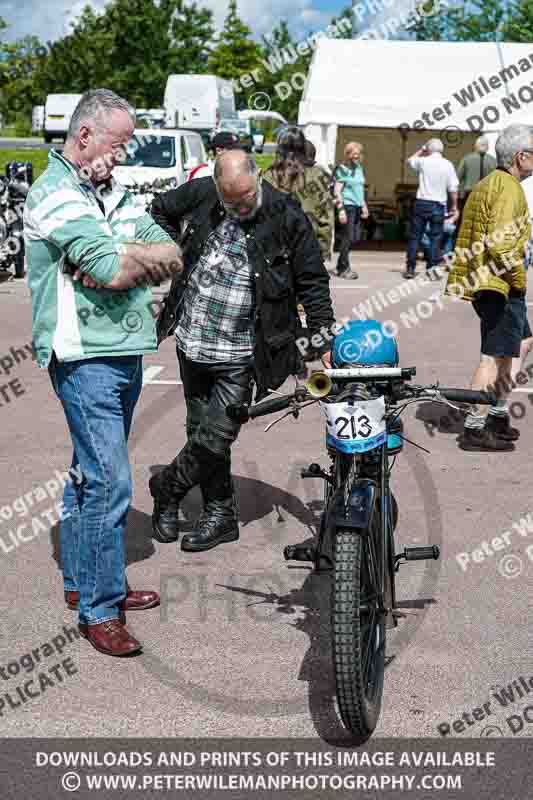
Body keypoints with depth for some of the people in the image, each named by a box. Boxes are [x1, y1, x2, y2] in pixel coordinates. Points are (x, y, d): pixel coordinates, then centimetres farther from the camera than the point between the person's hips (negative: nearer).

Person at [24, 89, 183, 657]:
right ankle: (99, 609, -1)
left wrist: (124, 257, -11)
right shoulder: (56, 194, -12)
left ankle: (82, 582, 29)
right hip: (85, 358, -9)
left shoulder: (113, 192, 16)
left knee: (91, 472, 17)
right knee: (108, 482, -10)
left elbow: (172, 258, 6)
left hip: (123, 353, 9)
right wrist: (140, 257, -1)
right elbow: (115, 272, -23)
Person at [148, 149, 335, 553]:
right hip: (192, 342, 4)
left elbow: (313, 283, -5)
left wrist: (324, 342, -9)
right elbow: (162, 209, 19)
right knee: (203, 432, 13)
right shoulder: (201, 193, -2)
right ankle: (220, 514, 27)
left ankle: (167, 487, 22)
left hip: (240, 356, -4)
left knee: (214, 439, -5)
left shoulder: (286, 216, -11)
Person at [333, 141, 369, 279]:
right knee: (348, 237, -9)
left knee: (350, 238, 8)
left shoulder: (359, 168, 15)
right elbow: (337, 191, -10)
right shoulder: (343, 169, -7)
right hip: (347, 206, -7)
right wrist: (341, 209, -17)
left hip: (357, 206, 7)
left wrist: (364, 206, 21)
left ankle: (341, 266, 16)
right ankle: (344, 269, -3)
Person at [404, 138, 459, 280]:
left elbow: (410, 160, 21)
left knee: (415, 236, 7)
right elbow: (453, 188, -1)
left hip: (421, 203, 0)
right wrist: (454, 206, 7)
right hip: (438, 205, 0)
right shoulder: (448, 165, 0)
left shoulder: (423, 161, -2)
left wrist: (422, 150, 28)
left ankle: (410, 268, 8)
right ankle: (431, 269, 2)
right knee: (435, 238, 5)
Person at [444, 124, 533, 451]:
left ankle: (498, 415, 25)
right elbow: (500, 243, -25)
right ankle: (475, 429, -6)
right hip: (501, 286, -11)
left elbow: (479, 236, 22)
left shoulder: (487, 184, 17)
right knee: (496, 357, -8)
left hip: (483, 282, 11)